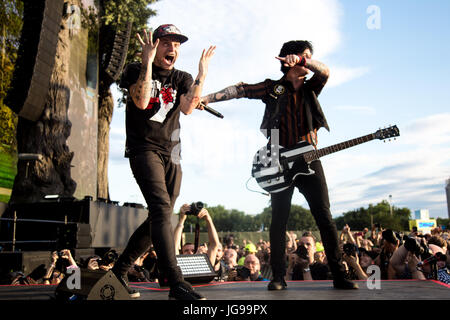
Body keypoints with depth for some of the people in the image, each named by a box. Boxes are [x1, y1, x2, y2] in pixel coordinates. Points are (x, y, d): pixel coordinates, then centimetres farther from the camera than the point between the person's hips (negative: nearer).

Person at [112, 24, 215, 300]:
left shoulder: (182, 78, 14)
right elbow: (141, 102, -16)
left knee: (160, 217, 5)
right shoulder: (136, 70, 4)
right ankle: (176, 283, -30)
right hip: (144, 149, -6)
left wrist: (202, 74, -13)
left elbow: (188, 108, -5)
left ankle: (119, 271, 20)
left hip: (171, 154, 6)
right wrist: (148, 62, -16)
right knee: (161, 208, -24)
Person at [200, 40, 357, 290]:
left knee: (325, 217, -2)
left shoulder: (310, 88, 16)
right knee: (278, 220, -1)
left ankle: (339, 275, 4)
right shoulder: (273, 88, 10)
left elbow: (324, 72, -3)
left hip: (308, 159, 2)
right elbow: (241, 90, 2)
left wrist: (301, 59, -21)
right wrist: (207, 98, -9)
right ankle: (278, 277, 8)